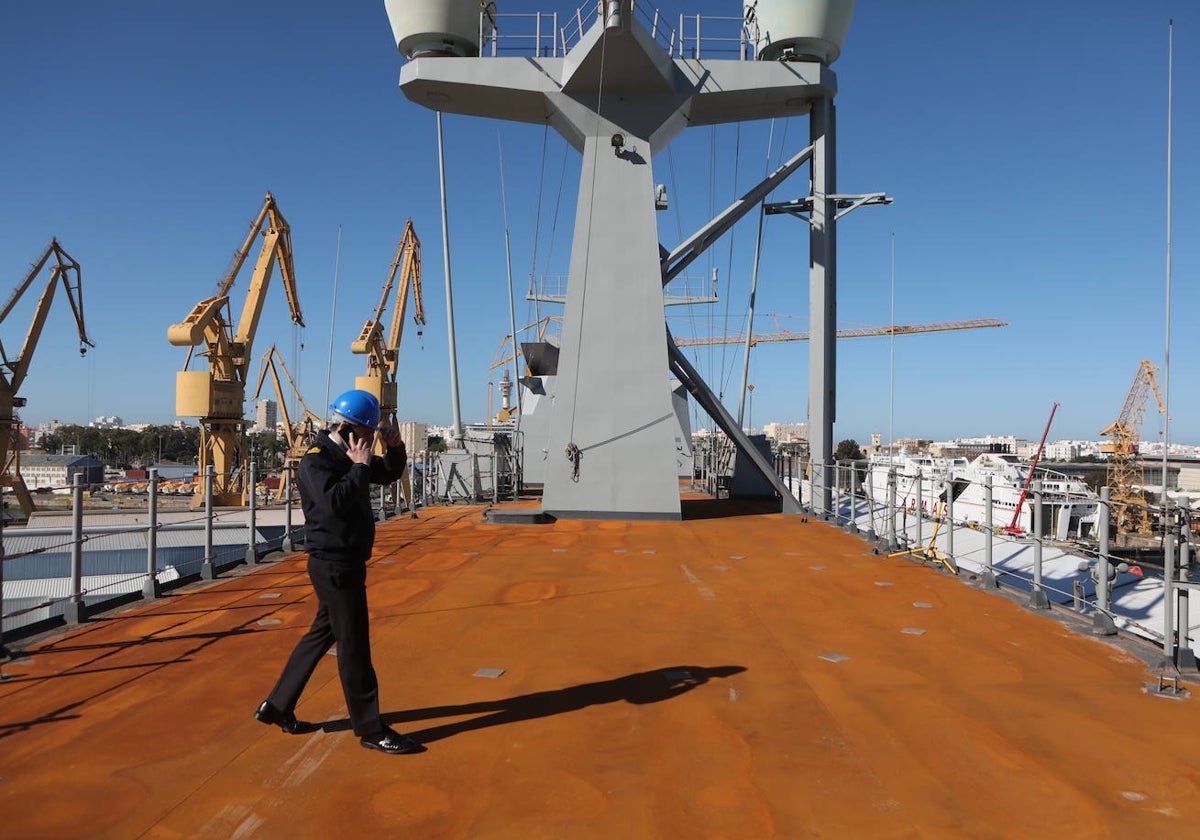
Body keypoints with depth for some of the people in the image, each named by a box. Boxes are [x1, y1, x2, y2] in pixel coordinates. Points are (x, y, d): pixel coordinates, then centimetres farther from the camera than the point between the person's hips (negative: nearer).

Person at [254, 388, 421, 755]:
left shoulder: (347, 457, 12)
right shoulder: (315, 461, -16)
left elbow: (389, 474, 22)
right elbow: (334, 502, -32)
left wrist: (396, 448, 3)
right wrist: (359, 467, -22)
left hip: (345, 563, 10)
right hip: (335, 566, -10)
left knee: (322, 634, 18)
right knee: (354, 645, -3)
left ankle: (277, 707, 31)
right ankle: (370, 730, 6)